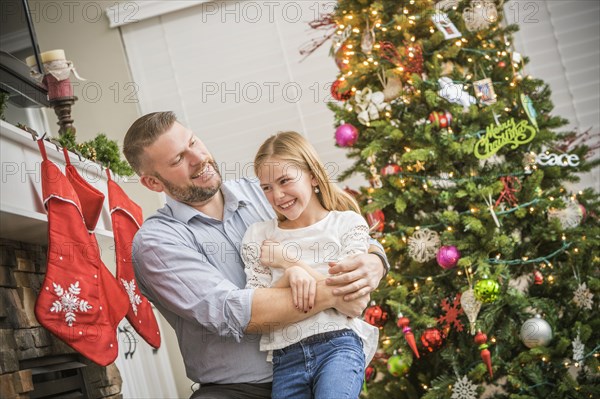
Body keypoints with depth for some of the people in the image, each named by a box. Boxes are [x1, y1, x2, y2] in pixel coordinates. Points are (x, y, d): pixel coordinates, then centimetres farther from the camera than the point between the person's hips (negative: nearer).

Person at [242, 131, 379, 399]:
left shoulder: (348, 223, 6)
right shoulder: (259, 236, 12)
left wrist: (289, 259, -3)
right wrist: (290, 275, -13)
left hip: (339, 345, -3)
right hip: (285, 358, 3)